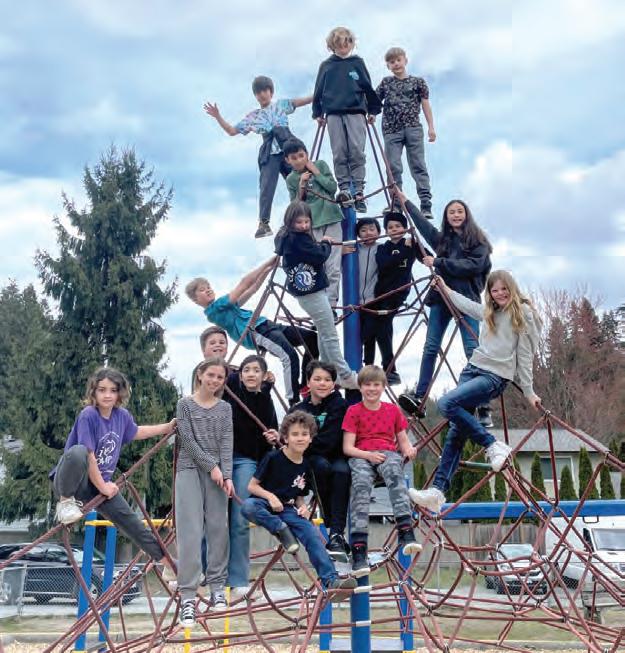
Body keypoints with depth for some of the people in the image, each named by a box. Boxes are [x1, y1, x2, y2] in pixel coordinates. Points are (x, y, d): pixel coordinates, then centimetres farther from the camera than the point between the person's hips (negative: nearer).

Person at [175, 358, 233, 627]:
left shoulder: (225, 408, 9)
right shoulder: (185, 404, 1)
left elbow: (226, 443, 0)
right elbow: (188, 440, -6)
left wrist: (227, 475, -11)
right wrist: (211, 466, -11)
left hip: (217, 473, 3)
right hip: (190, 470, -3)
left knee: (218, 529, 2)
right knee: (190, 532, -8)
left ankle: (217, 587, 13)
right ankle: (187, 596, -10)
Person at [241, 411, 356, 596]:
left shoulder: (305, 467, 7)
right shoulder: (273, 458, -8)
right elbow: (252, 485, -6)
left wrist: (303, 507, -5)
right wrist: (270, 496, -23)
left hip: (287, 509, 4)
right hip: (265, 504, -4)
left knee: (312, 533, -22)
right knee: (248, 507, -40)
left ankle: (330, 580, -22)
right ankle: (282, 531, -21)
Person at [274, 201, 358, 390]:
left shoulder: (287, 237, 9)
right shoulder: (298, 239, -21)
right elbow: (320, 256, -22)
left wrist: (320, 245, 3)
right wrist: (326, 243, -3)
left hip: (306, 290, 11)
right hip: (312, 292, -11)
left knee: (323, 333, 19)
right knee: (330, 335, -4)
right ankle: (345, 376, 1)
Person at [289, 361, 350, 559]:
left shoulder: (340, 406, -4)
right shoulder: (299, 409, 7)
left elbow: (328, 441, -17)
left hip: (337, 457, -2)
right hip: (311, 462, 2)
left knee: (342, 470, -36)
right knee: (322, 465, -33)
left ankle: (336, 534, -40)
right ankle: (331, 526, -26)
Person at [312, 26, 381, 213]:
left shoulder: (357, 63, 11)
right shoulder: (326, 66, 12)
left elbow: (368, 88, 12)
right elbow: (318, 91, 15)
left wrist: (373, 110, 10)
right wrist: (318, 113, 11)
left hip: (356, 112, -1)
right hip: (333, 114, 1)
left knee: (357, 152, -8)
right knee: (339, 154, -3)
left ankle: (359, 191, -7)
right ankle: (344, 189, 0)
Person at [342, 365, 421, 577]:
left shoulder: (393, 410, 21)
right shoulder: (353, 411, 14)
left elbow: (403, 441, 21)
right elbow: (347, 447, 6)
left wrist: (409, 449, -4)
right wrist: (368, 455, -13)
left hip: (388, 454, 1)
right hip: (361, 456, -1)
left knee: (395, 474, -38)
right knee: (361, 485, -36)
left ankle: (406, 533, -52)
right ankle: (358, 550, -45)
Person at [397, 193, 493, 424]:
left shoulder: (477, 240, 5)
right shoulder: (441, 238, 17)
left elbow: (474, 266, -11)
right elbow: (421, 221, 31)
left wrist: (438, 262, -11)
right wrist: (404, 200, 40)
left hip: (466, 299, -4)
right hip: (441, 297, 5)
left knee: (473, 350, -10)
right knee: (430, 348, -2)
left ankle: (483, 406, -10)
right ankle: (419, 398, -3)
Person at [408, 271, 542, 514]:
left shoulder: (523, 314, -1)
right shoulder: (490, 312, 19)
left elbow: (524, 356, -2)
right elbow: (467, 305, 40)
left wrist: (529, 392, -1)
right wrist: (445, 289, 49)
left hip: (495, 376, -7)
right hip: (472, 368, 7)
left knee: (447, 403, -27)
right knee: (456, 430, -5)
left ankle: (493, 446, -18)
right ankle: (437, 490, -12)